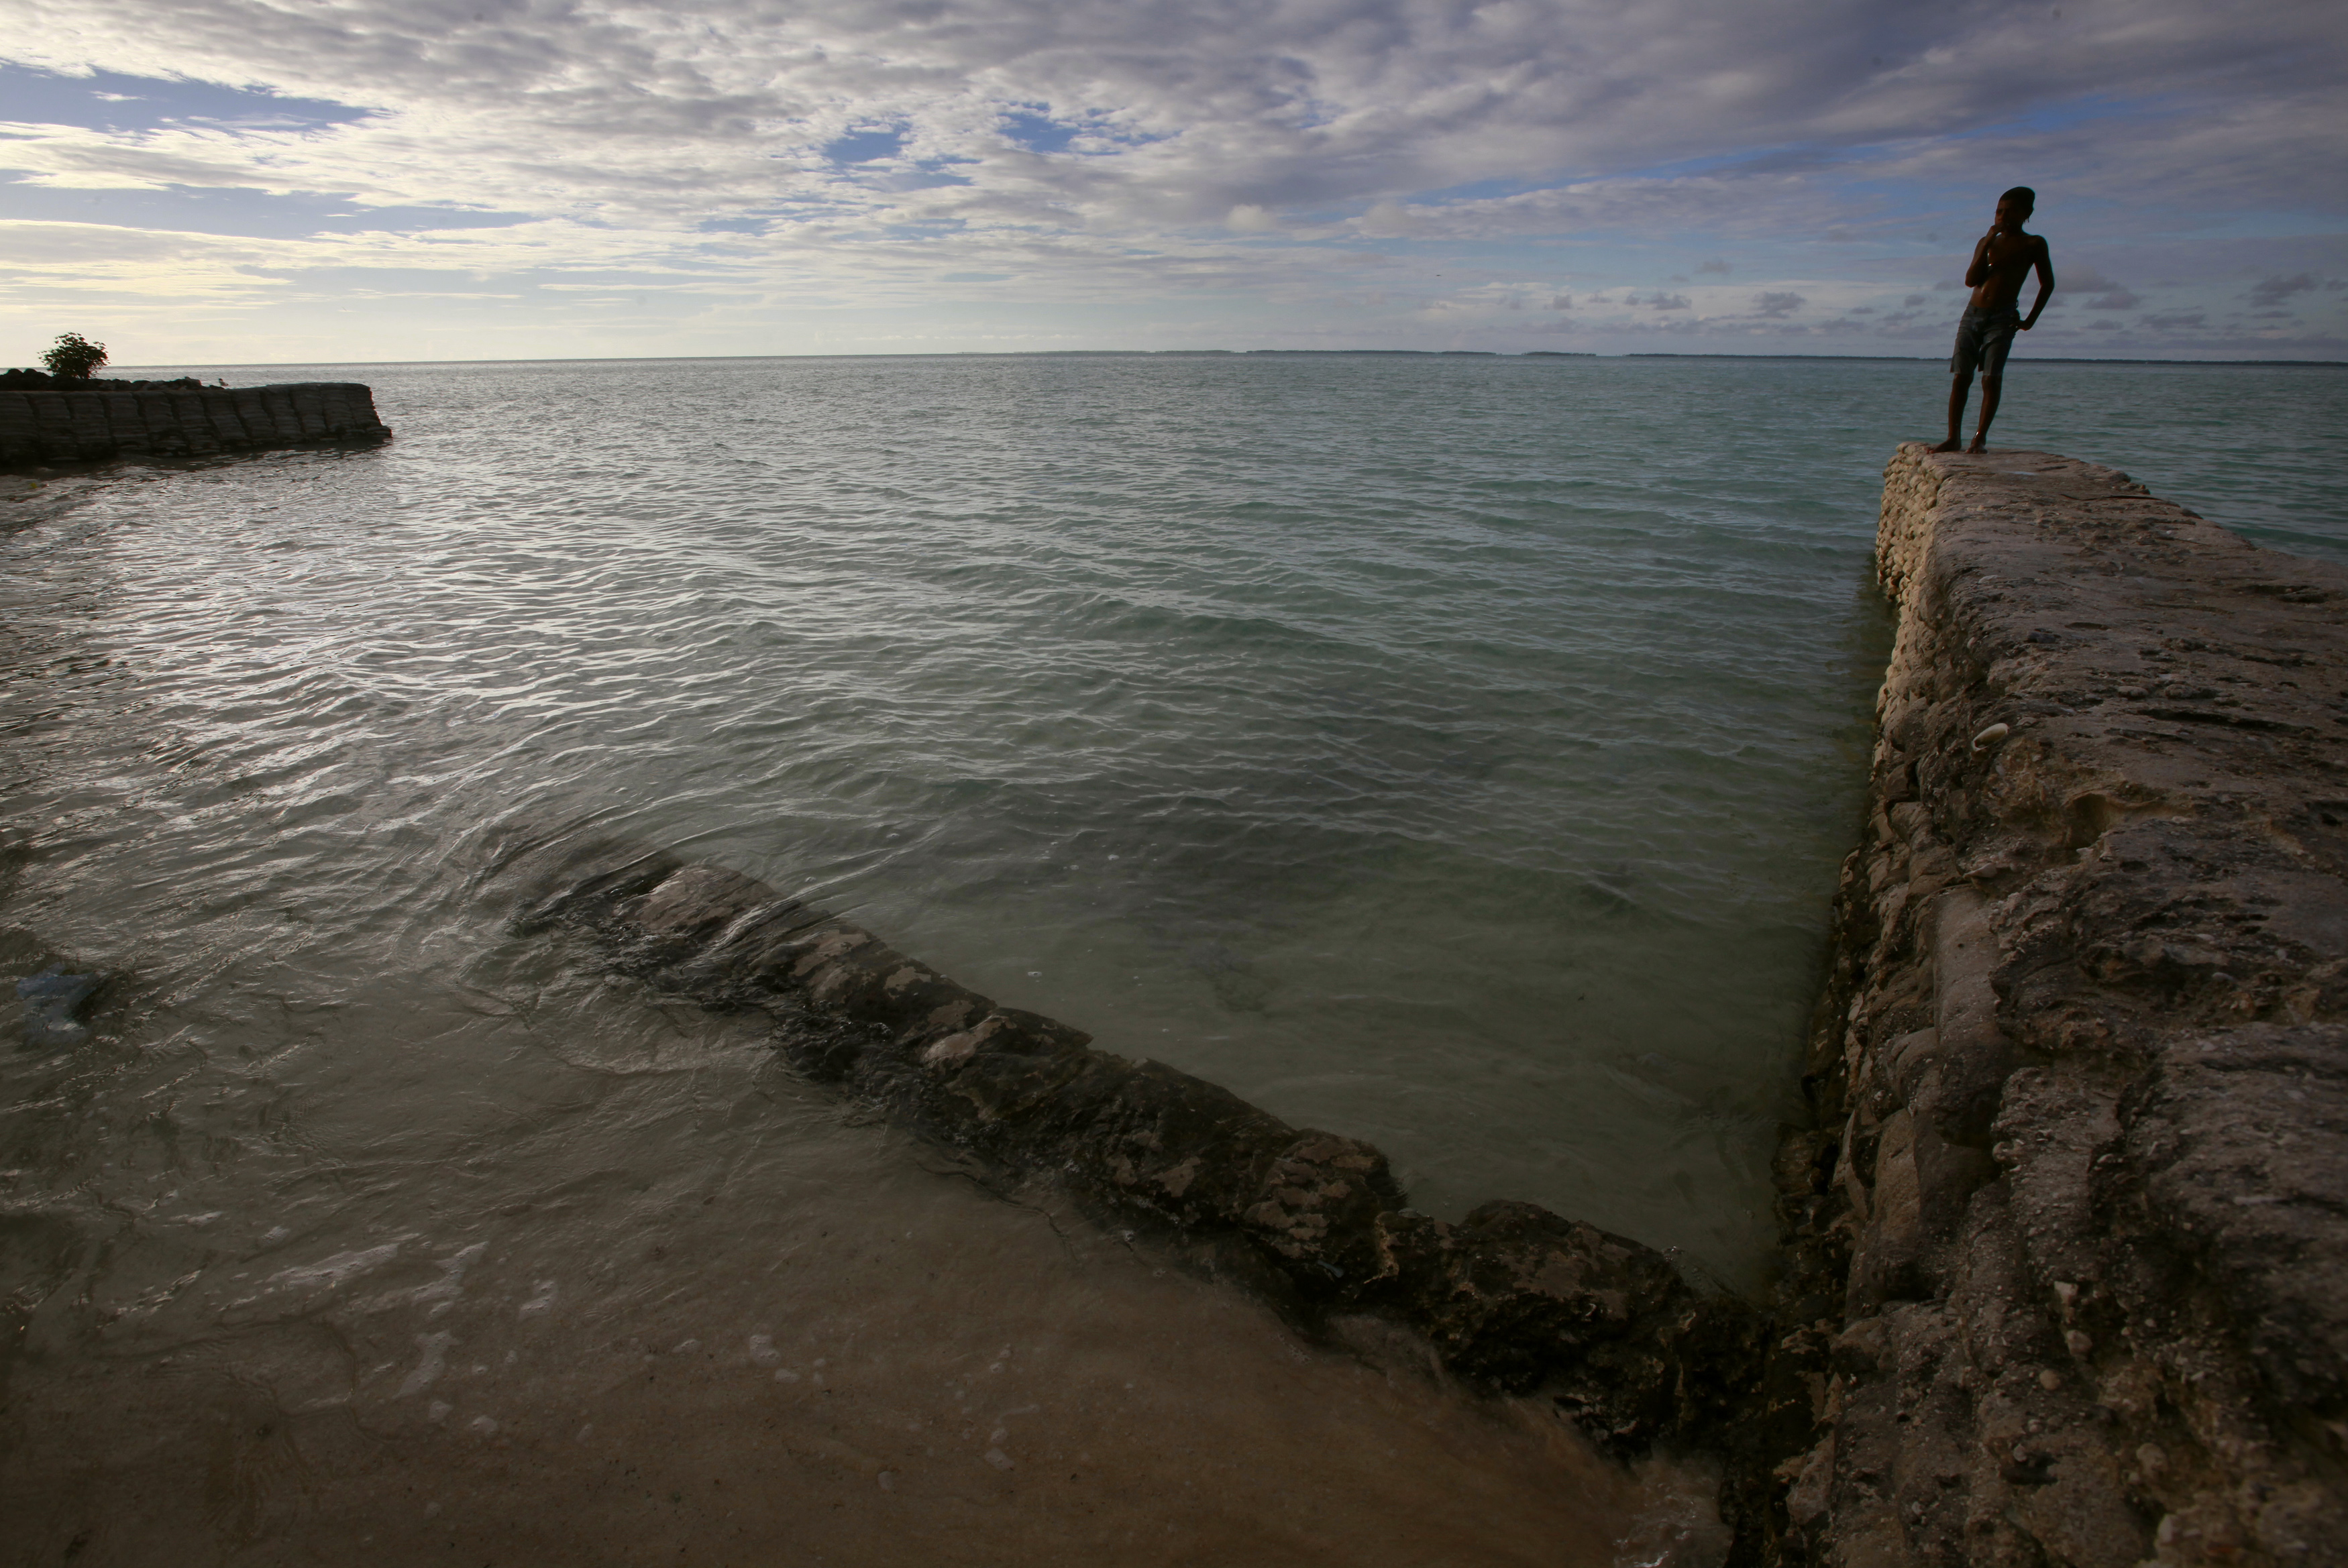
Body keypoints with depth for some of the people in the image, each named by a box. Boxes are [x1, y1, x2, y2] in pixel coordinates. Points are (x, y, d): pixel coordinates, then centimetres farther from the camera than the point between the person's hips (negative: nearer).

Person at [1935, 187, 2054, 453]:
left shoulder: (2033, 244, 5)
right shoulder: (1987, 242, 15)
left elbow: (2047, 284, 9)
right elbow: (1971, 280, 1)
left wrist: (2030, 319, 2)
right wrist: (1988, 243, -6)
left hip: (2002, 319, -3)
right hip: (1972, 314, 3)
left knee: (1991, 380, -11)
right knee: (1961, 377, -4)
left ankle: (1980, 437, -9)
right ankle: (1953, 437, -2)